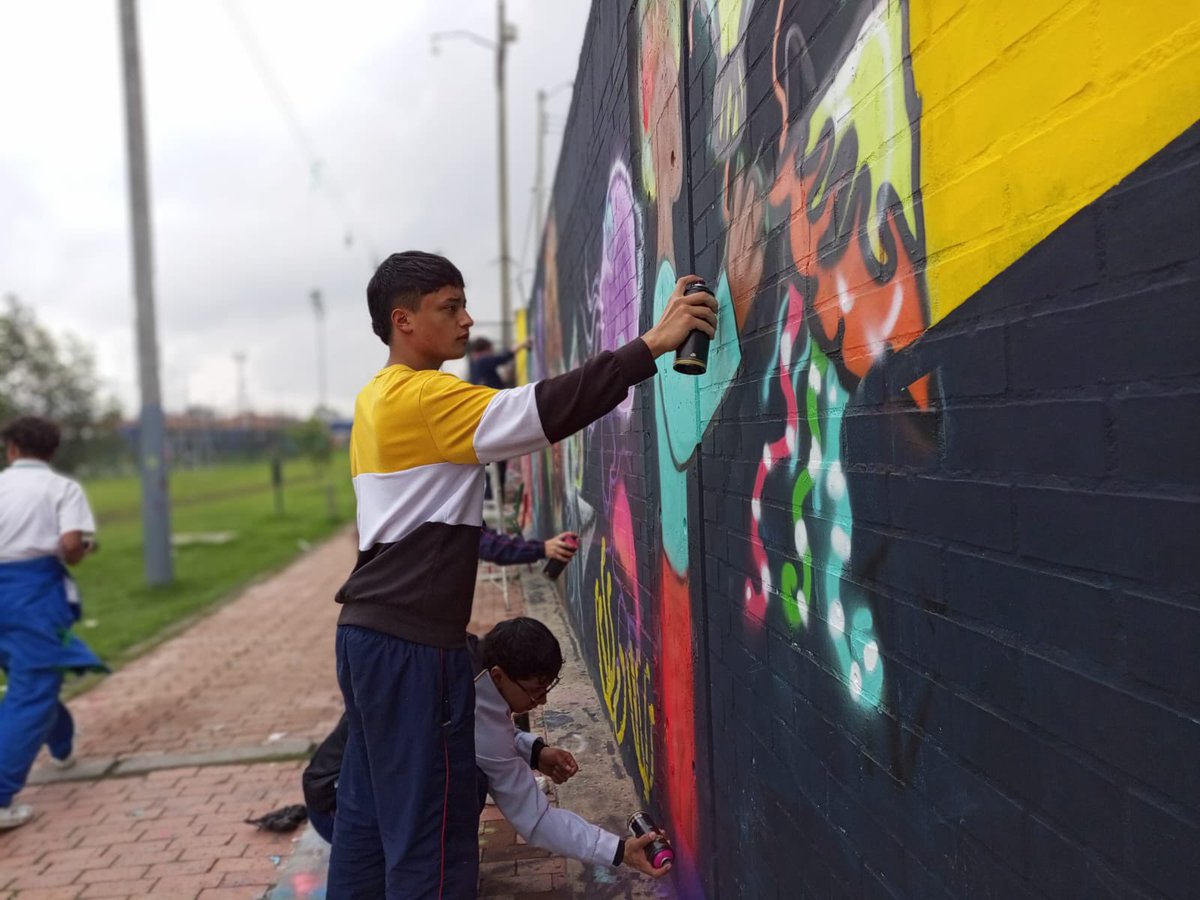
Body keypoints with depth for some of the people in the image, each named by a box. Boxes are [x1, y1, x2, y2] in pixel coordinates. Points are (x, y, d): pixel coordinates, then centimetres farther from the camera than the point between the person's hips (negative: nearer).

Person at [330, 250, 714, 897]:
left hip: (370, 630, 10)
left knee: (368, 818, 17)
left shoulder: (378, 400, 14)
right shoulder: (424, 398, -15)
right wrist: (651, 345, -26)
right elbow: (545, 411, -26)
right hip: (410, 642, -10)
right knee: (431, 834, 0)